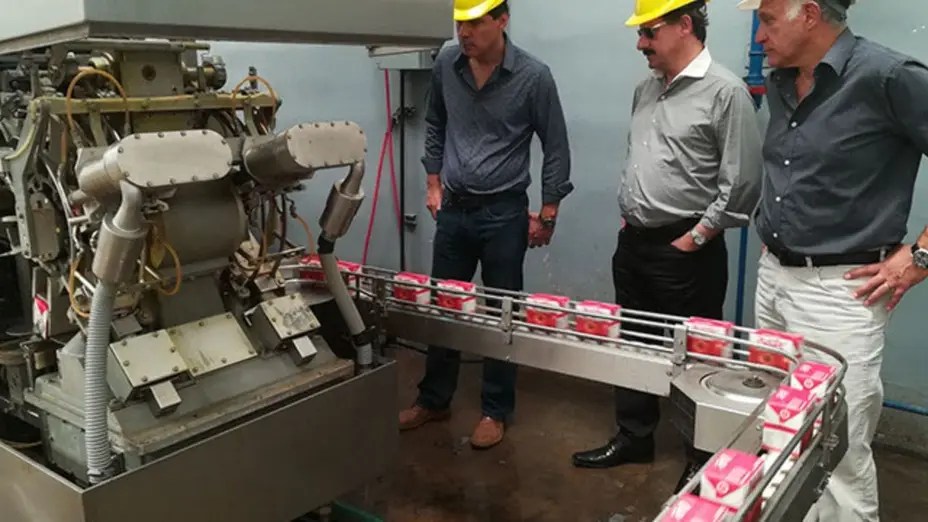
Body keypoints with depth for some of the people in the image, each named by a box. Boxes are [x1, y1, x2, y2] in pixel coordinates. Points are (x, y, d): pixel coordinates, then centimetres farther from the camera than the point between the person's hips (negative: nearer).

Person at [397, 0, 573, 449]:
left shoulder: (533, 76, -13)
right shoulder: (446, 65, -2)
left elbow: (556, 148, -5)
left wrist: (547, 214, -5)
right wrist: (434, 184, 12)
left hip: (504, 213, -4)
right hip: (453, 209, 4)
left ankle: (495, 411, 23)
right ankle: (434, 399, 31)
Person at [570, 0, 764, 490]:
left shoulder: (725, 91, -13)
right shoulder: (646, 89, 10)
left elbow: (743, 184, -15)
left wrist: (694, 239, -13)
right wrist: (627, 212, 12)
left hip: (685, 253, -7)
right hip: (633, 243, 8)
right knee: (633, 345, 17)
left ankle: (703, 455, 25)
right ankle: (633, 436, 34)